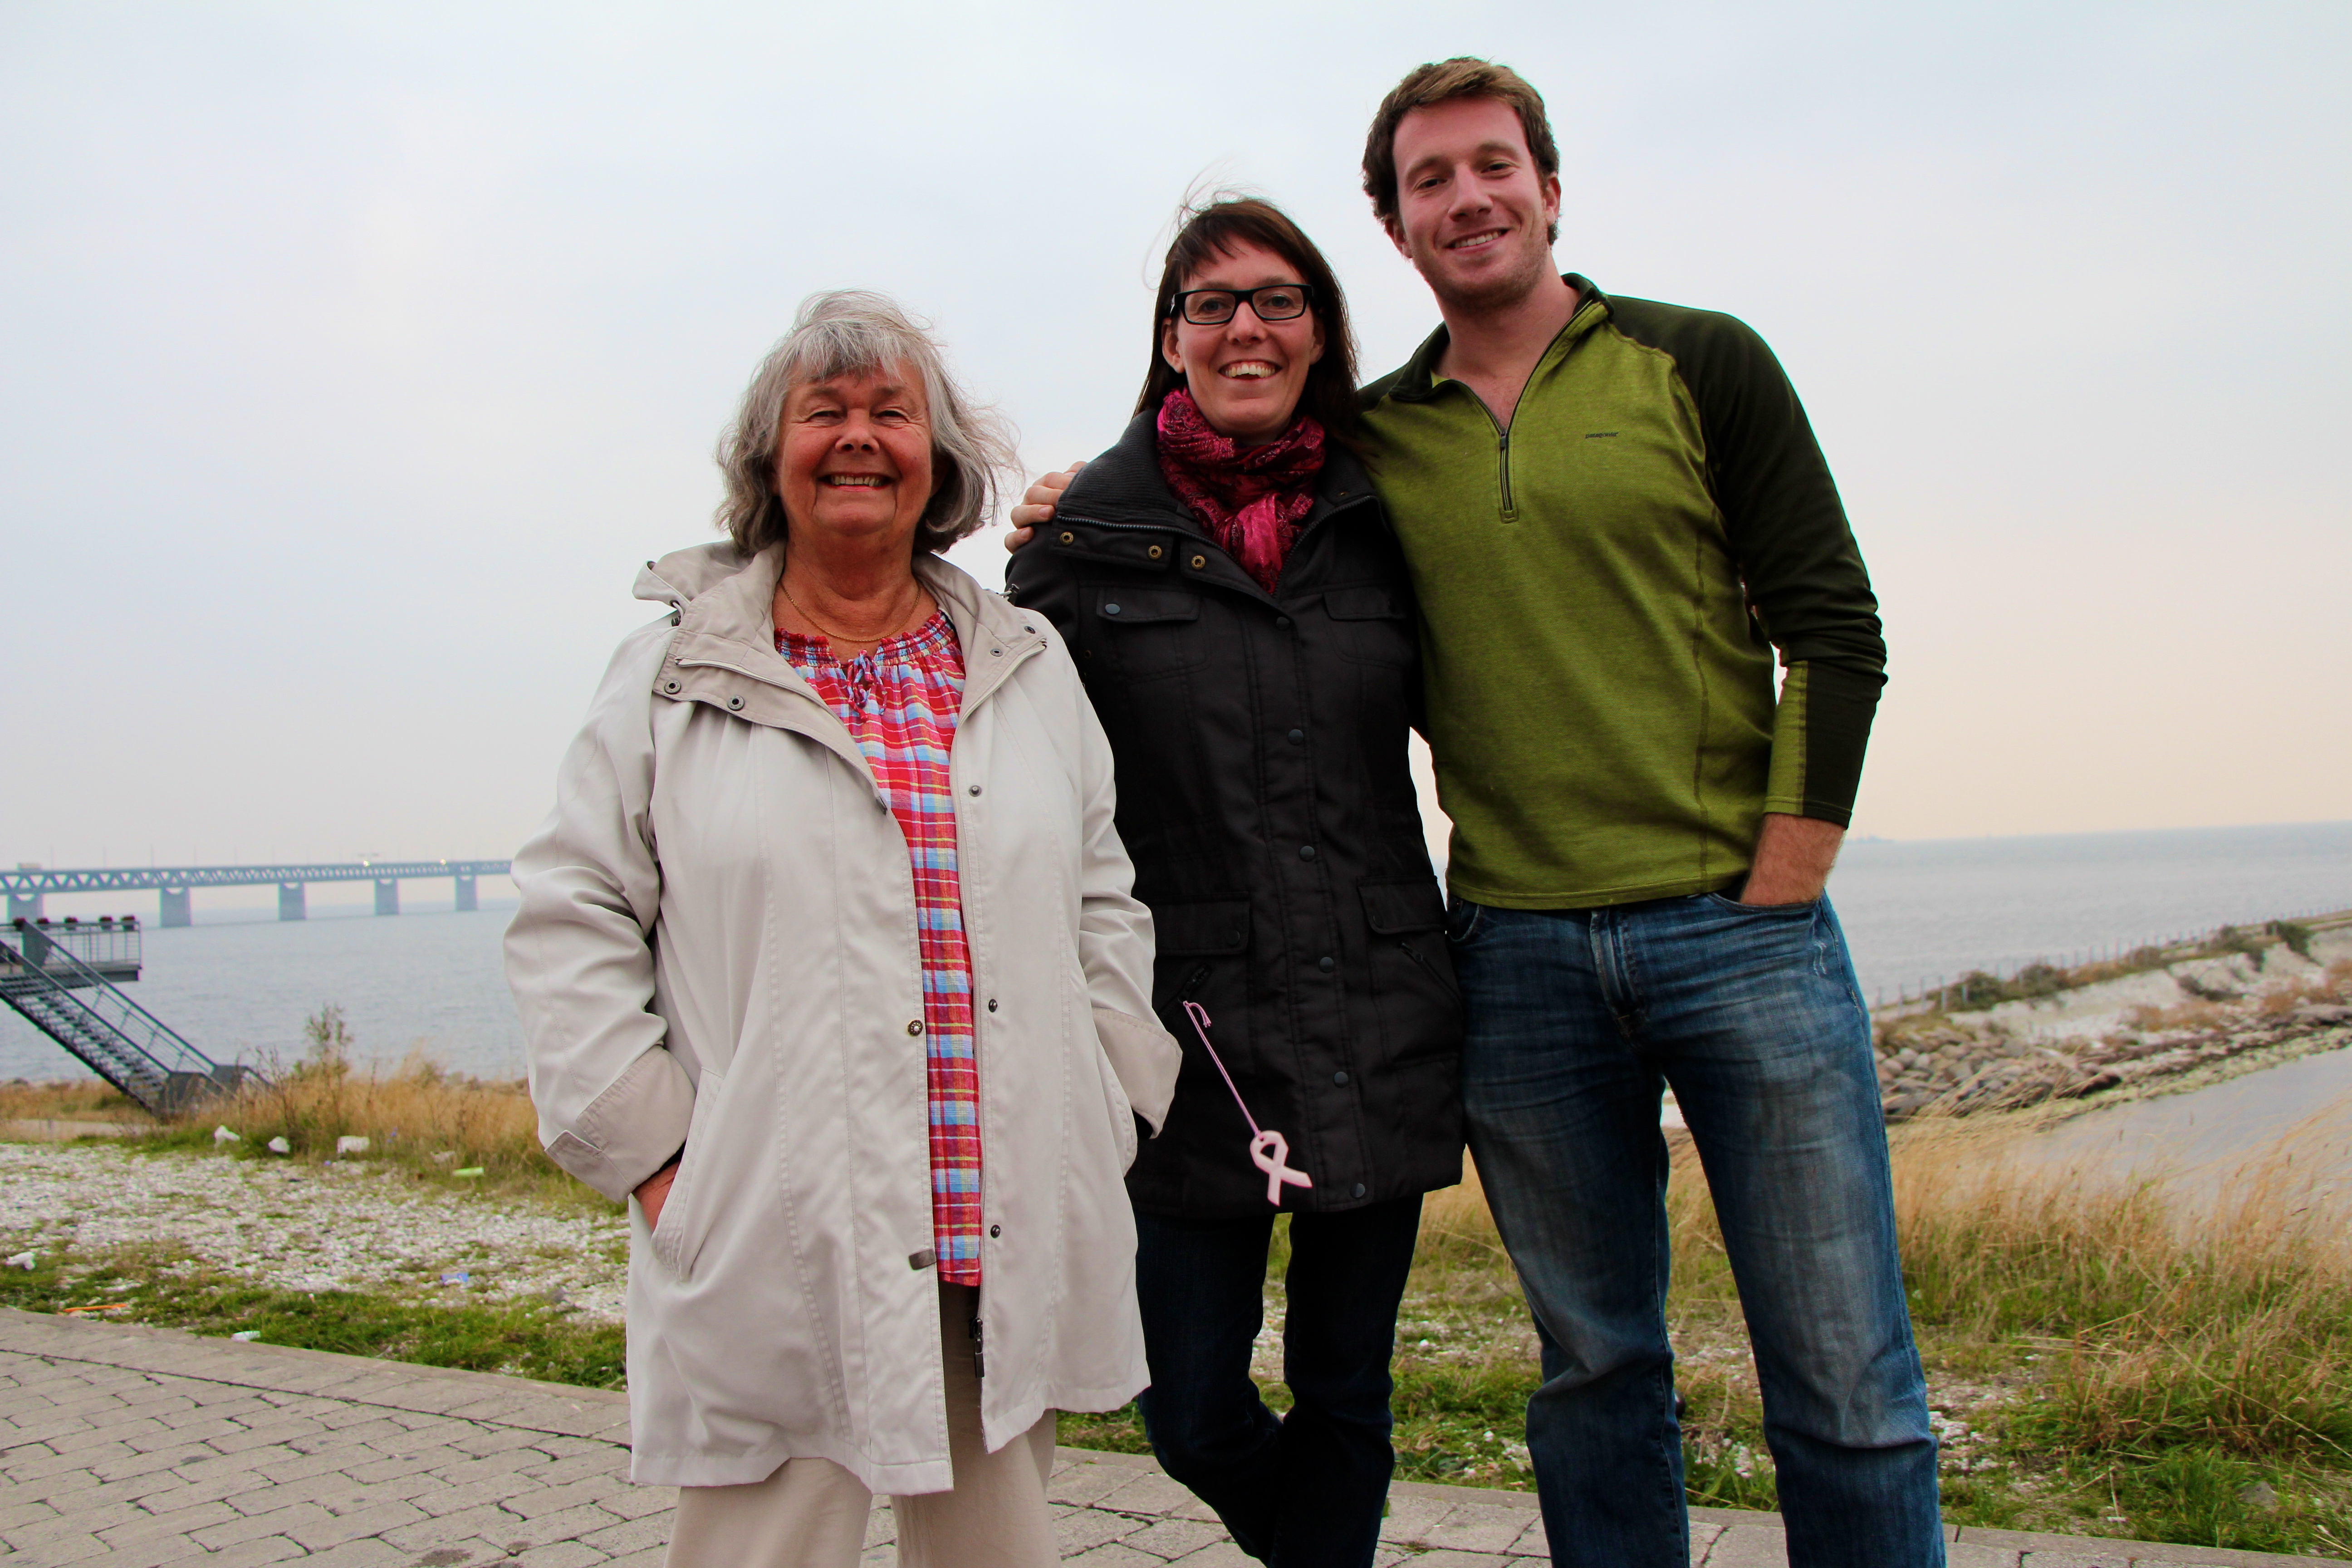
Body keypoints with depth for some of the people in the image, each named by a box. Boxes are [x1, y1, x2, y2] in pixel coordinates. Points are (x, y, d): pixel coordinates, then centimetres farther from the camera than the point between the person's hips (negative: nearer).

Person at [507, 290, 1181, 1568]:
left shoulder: (1028, 665, 13)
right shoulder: (675, 671, 3)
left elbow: (1105, 899, 17)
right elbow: (570, 917, 2)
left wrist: (1108, 1111, 8)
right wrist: (650, 1151, -6)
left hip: (1013, 1250, 3)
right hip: (771, 1259, -3)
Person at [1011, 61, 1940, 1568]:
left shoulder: (1698, 365, 4)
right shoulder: (1369, 442, 9)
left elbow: (1834, 630, 0)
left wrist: (1777, 894, -6)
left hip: (1739, 928, -1)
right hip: (1520, 954, 2)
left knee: (1846, 1381, 2)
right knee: (1597, 1370, 13)